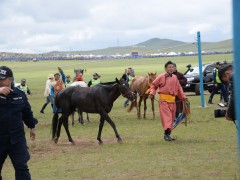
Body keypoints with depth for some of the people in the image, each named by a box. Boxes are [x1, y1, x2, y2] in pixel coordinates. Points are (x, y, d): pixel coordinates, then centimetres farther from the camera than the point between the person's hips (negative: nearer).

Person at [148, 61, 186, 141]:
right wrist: (152, 93, -9)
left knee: (171, 117, 8)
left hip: (172, 100, 6)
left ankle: (168, 134, 17)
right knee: (166, 116, -17)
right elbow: (153, 85, 6)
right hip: (163, 99, -6)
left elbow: (179, 88, 21)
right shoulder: (161, 77, -1)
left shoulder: (175, 78, 14)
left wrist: (183, 97, 19)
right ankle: (167, 133, -25)